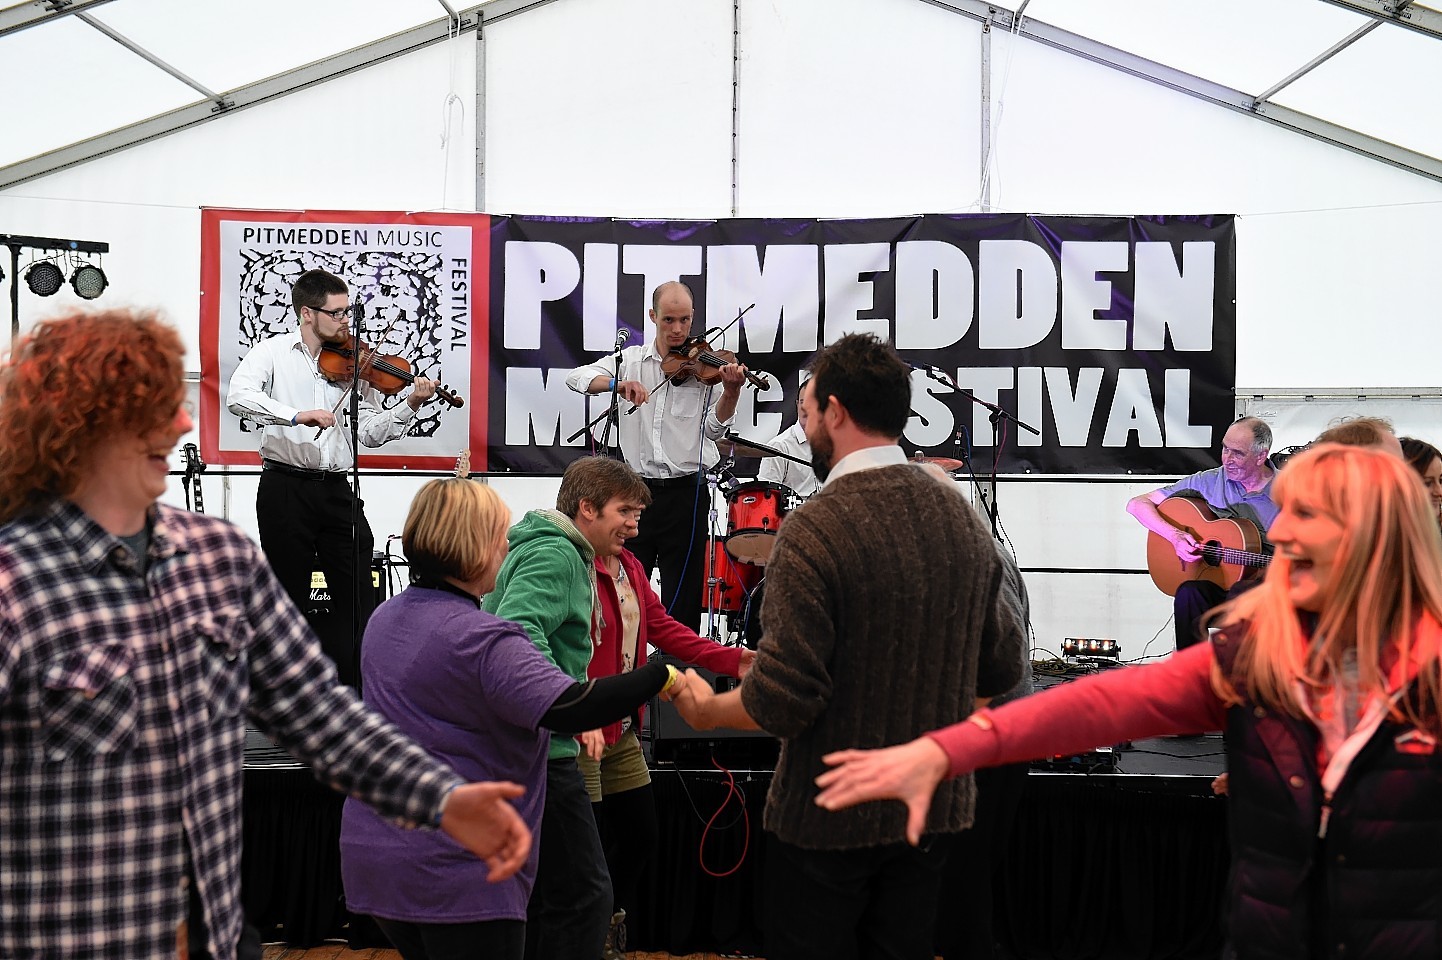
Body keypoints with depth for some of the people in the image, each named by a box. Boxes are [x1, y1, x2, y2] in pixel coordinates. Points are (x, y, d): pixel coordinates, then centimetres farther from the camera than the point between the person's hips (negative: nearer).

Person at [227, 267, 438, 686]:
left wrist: (411, 406, -7)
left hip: (336, 490, 4)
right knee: (290, 596, 5)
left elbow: (371, 431, 8)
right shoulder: (273, 352, 0)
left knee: (359, 595, 3)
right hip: (286, 489, -4)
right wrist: (295, 414, -31)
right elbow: (238, 396, -19)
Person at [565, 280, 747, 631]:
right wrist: (617, 383, -22)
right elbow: (576, 377, -3)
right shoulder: (631, 360, 8)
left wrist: (731, 392, -22)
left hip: (686, 493, -1)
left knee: (682, 598, 4)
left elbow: (714, 429, -4)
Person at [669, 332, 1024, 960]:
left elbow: (782, 700, -21)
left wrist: (706, 710, -2)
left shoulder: (815, 530, -20)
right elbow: (1002, 668, 8)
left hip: (826, 819, -6)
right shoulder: (963, 518, 1)